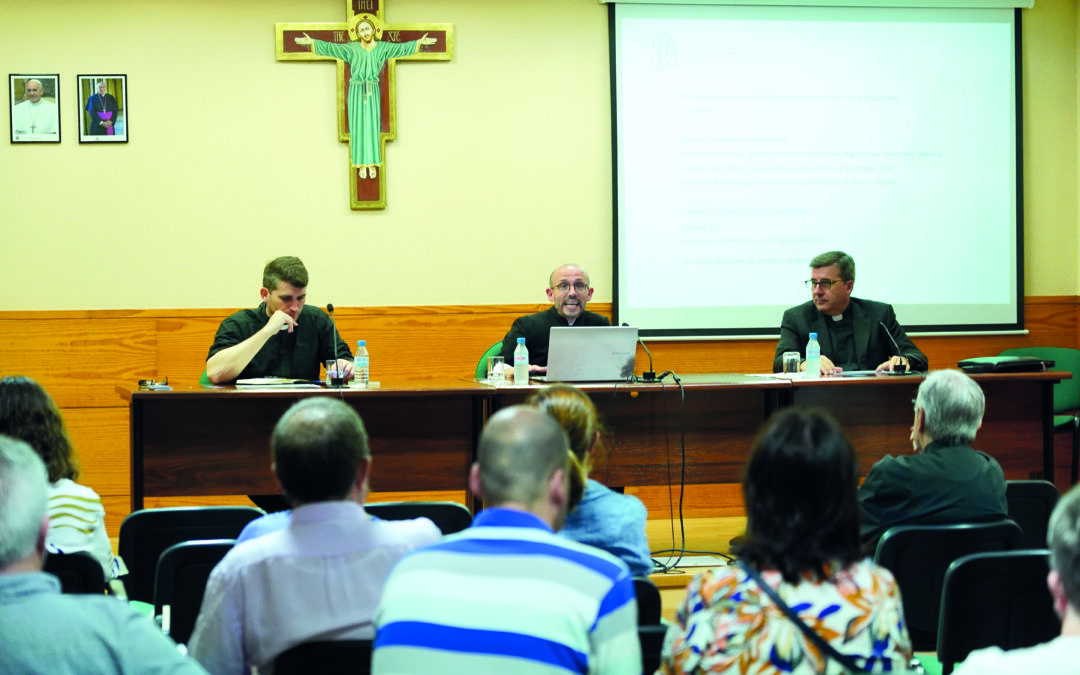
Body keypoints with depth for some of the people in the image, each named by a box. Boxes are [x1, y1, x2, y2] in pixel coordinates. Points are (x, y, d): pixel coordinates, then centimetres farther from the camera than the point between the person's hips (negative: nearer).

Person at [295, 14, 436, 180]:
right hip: (356, 91, -1)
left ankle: (372, 163, 9)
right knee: (358, 126, 0)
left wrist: (419, 42, -2)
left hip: (373, 92, 1)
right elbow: (331, 48, -4)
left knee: (373, 126, 1)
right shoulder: (351, 49, -1)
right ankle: (362, 164, 7)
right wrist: (312, 42, -13)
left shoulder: (383, 47, 4)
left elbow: (401, 48, 4)